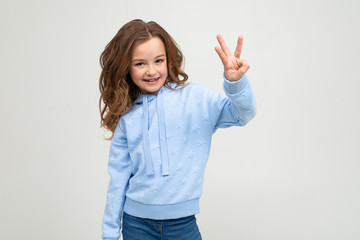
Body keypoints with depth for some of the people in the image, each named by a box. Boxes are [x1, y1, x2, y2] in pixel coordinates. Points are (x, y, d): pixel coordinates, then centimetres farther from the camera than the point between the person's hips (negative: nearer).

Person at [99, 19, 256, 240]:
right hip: (135, 221, 2)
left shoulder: (196, 98, -6)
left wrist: (236, 82, -37)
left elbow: (243, 113, -16)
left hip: (182, 221, -1)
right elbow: (119, 175, 4)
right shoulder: (126, 116, 0)